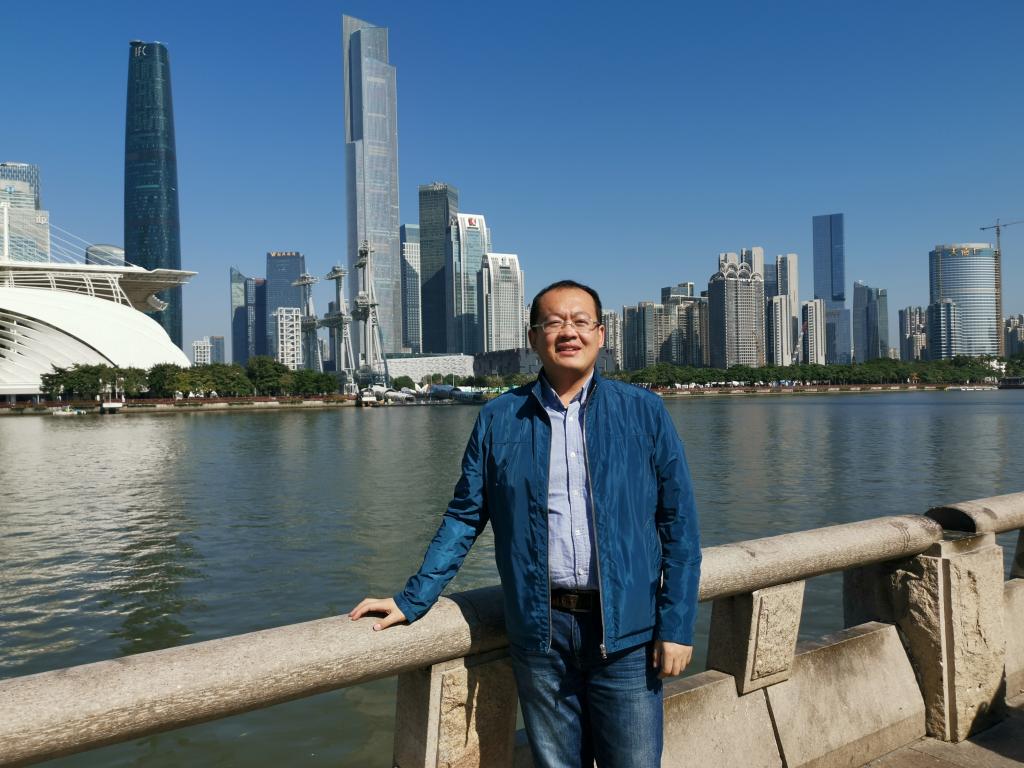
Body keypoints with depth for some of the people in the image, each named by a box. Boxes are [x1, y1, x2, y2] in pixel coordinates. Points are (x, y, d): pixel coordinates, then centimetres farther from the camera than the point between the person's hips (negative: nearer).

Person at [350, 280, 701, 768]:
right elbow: (464, 517, 7)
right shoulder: (499, 419, 3)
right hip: (538, 631, 1)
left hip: (625, 631, 0)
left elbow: (678, 523, 1)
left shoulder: (643, 412, 1)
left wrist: (677, 624, -4)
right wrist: (412, 600, 4)